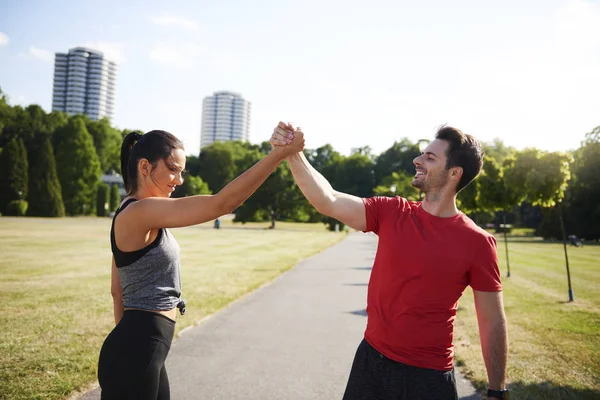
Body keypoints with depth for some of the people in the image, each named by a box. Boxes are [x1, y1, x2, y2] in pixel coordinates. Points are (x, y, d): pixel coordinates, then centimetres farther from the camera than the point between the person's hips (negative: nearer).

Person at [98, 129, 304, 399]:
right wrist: (281, 152, -25)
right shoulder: (140, 212, -20)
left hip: (142, 350, 10)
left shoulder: (136, 217, 11)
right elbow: (222, 203, -28)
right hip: (134, 353, -10)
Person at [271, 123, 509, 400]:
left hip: (430, 376, -3)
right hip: (370, 359, 4)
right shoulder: (391, 213, -3)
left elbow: (492, 323, -7)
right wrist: (293, 154, -23)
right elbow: (328, 201, -12)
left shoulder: (477, 243, -11)